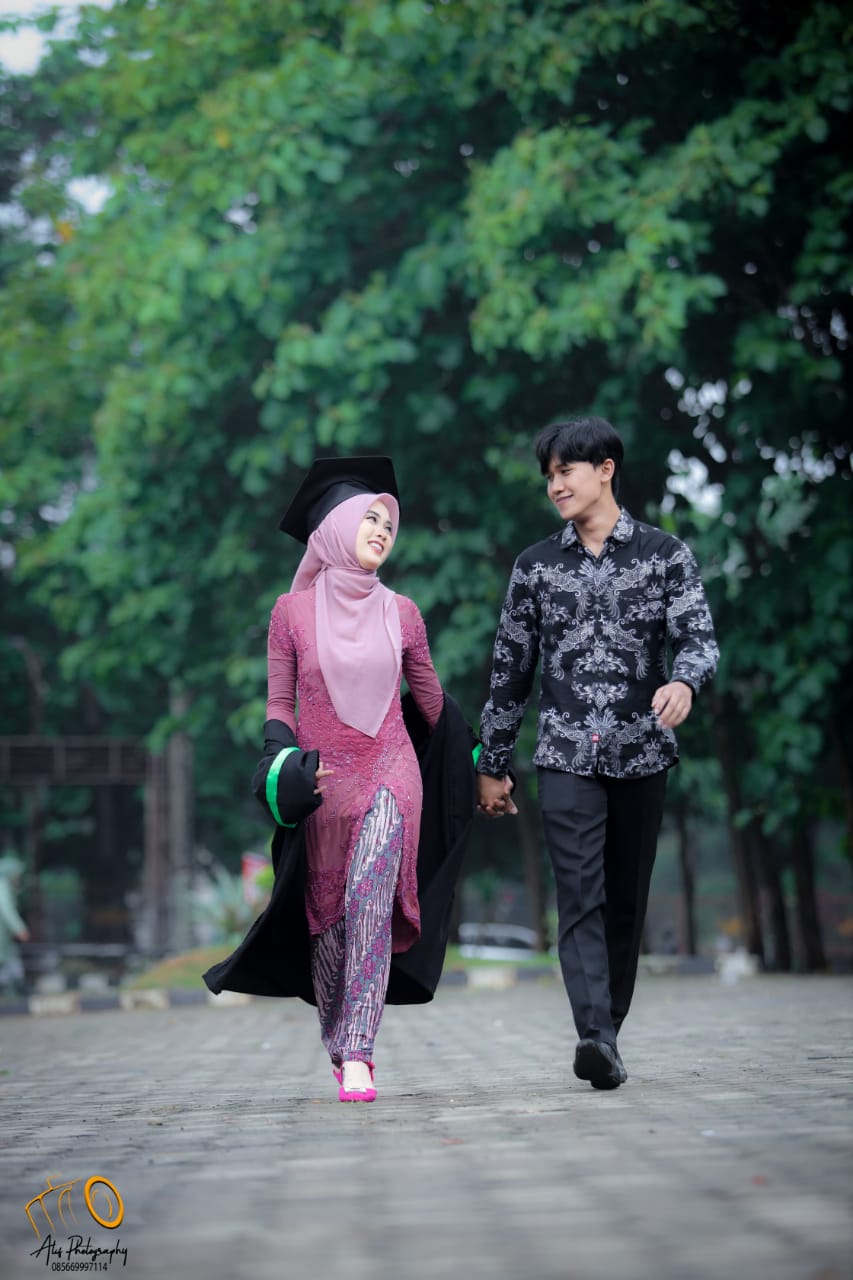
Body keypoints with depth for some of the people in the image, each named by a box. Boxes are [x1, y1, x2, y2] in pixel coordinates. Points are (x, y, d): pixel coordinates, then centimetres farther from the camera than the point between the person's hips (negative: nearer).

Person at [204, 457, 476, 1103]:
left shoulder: (400, 612, 5)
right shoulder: (293, 611, 1)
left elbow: (431, 699, 17)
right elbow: (280, 704, 5)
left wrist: (480, 764, 24)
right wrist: (285, 760, -14)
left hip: (391, 773, 0)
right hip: (324, 783, 0)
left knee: (369, 897, -19)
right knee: (327, 921, 5)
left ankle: (358, 1056, -20)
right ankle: (337, 1044, 27)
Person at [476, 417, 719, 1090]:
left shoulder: (665, 554, 4)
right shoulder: (537, 566, 9)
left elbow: (698, 636, -7)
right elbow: (512, 668, 12)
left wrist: (684, 680, -31)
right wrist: (493, 764, 12)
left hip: (643, 755, 0)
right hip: (566, 756, 0)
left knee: (627, 902, 6)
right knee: (581, 895, -14)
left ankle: (607, 1033, 17)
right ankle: (597, 1039, -23)